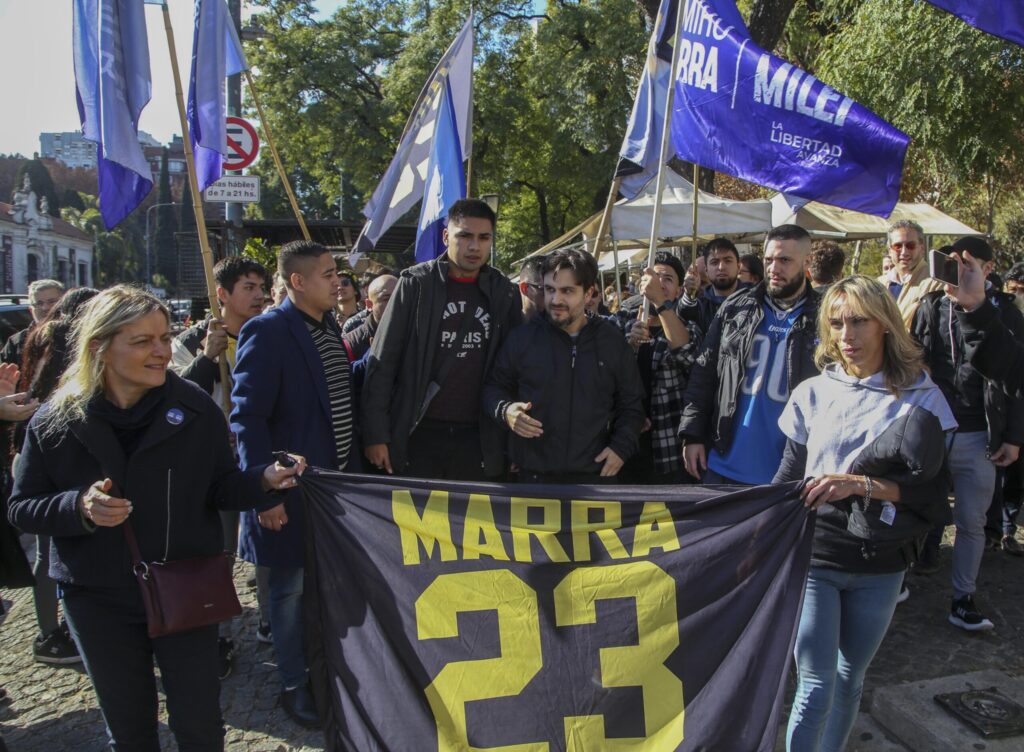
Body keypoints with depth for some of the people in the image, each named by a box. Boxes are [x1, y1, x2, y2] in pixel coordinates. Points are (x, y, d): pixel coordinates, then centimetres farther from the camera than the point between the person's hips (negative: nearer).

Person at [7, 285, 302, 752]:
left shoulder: (195, 408, -8)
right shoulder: (56, 422, -7)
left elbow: (221, 488, -2)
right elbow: (22, 509, -3)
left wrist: (263, 479, -22)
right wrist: (80, 507, -22)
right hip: (99, 600, 1)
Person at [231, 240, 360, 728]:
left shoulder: (330, 328, 9)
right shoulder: (267, 332, -14)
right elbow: (248, 415, -16)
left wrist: (354, 463, 13)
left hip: (339, 481, 7)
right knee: (291, 588, 8)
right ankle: (294, 685, 26)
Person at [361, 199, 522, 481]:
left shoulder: (505, 293, 5)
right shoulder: (415, 283, -2)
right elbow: (382, 362, -2)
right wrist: (376, 435, -7)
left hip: (478, 439, 2)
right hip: (418, 433, -2)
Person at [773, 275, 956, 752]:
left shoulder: (920, 397, -1)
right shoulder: (813, 393, 3)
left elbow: (931, 491, -7)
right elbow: (789, 476, 7)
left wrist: (861, 484, -22)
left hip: (880, 566, 1)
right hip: (814, 555, 0)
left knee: (849, 679, 14)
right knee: (816, 685, -5)